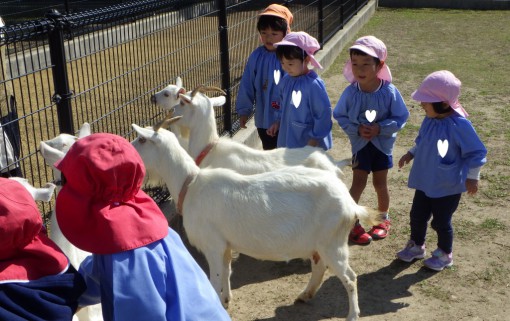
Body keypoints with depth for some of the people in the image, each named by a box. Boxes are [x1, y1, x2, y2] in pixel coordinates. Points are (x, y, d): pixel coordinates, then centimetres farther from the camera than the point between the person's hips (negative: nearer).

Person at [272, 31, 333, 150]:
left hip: (309, 145, -8)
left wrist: (315, 138, -17)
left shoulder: (314, 84, -23)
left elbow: (324, 113, -20)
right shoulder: (286, 80, 1)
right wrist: (279, 122, 8)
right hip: (287, 141, 8)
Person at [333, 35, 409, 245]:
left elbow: (401, 118, -10)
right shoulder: (351, 92, -16)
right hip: (360, 144, 0)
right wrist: (357, 129, -18)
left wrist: (380, 129, -23)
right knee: (358, 183, 0)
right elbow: (339, 115, -4)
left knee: (380, 183, 13)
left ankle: (383, 219, 34)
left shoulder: (389, 92, -18)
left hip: (382, 143, 0)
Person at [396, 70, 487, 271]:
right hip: (425, 182, 6)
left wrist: (472, 177, -14)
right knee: (417, 216, 17)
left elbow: (476, 152, -16)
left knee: (441, 222, 8)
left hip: (448, 186, -6)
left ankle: (445, 254, 32)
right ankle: (416, 246, 40)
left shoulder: (459, 124, -24)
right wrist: (411, 154, 8)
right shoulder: (429, 120, -4)